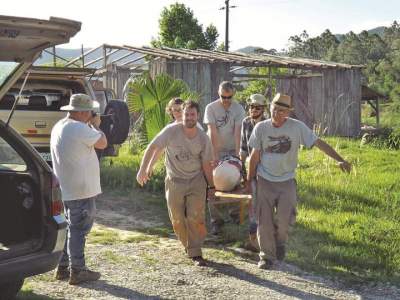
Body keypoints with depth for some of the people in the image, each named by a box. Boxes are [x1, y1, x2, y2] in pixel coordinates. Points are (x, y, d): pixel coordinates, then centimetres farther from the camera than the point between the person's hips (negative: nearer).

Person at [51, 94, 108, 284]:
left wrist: (91, 126, 12)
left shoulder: (59, 126, 13)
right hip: (82, 190, -10)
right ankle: (77, 271, 3)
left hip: (67, 189, 10)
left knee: (73, 228, 18)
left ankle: (63, 268, 24)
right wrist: (96, 125, 4)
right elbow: (102, 143, -11)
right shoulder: (79, 128, -19)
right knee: (79, 229, -3)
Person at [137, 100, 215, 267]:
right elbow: (152, 147, -8)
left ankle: (195, 253, 3)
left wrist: (211, 186, 7)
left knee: (196, 218, -8)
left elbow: (206, 164, 2)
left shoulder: (203, 138, -7)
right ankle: (188, 245, 29)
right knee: (177, 220, 6)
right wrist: (143, 169, -13)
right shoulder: (171, 131, -14)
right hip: (174, 181, 0)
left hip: (196, 181, 0)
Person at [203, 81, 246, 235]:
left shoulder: (238, 109, -7)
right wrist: (215, 155, -24)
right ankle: (216, 219, 1)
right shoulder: (211, 108, -11)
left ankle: (235, 211, 21)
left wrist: (237, 153, -23)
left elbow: (237, 133, -13)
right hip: (216, 150, -1)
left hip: (232, 150, 1)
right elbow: (212, 133, -17)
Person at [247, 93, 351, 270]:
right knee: (264, 221, 2)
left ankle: (280, 243, 25)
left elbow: (319, 143, -11)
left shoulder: (297, 127, -8)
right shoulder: (261, 128, -4)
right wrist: (249, 181, 6)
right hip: (265, 181, 1)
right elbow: (255, 156, 3)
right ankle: (267, 256, 18)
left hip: (286, 181, -1)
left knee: (283, 219, -8)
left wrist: (339, 159, -21)